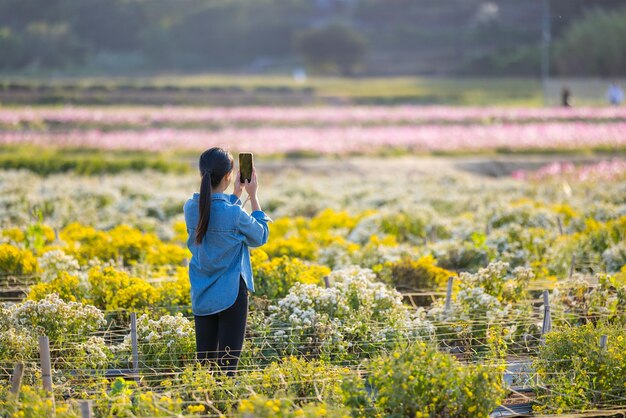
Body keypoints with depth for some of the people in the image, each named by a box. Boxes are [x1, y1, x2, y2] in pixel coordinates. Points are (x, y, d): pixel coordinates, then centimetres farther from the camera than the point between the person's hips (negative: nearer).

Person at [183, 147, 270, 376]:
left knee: (204, 361, 10)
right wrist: (253, 196, 3)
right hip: (230, 294, -5)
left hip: (202, 296, 5)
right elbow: (260, 236, 0)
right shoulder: (234, 214, -19)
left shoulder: (190, 208, -3)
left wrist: (236, 194, 18)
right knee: (228, 362, 0)